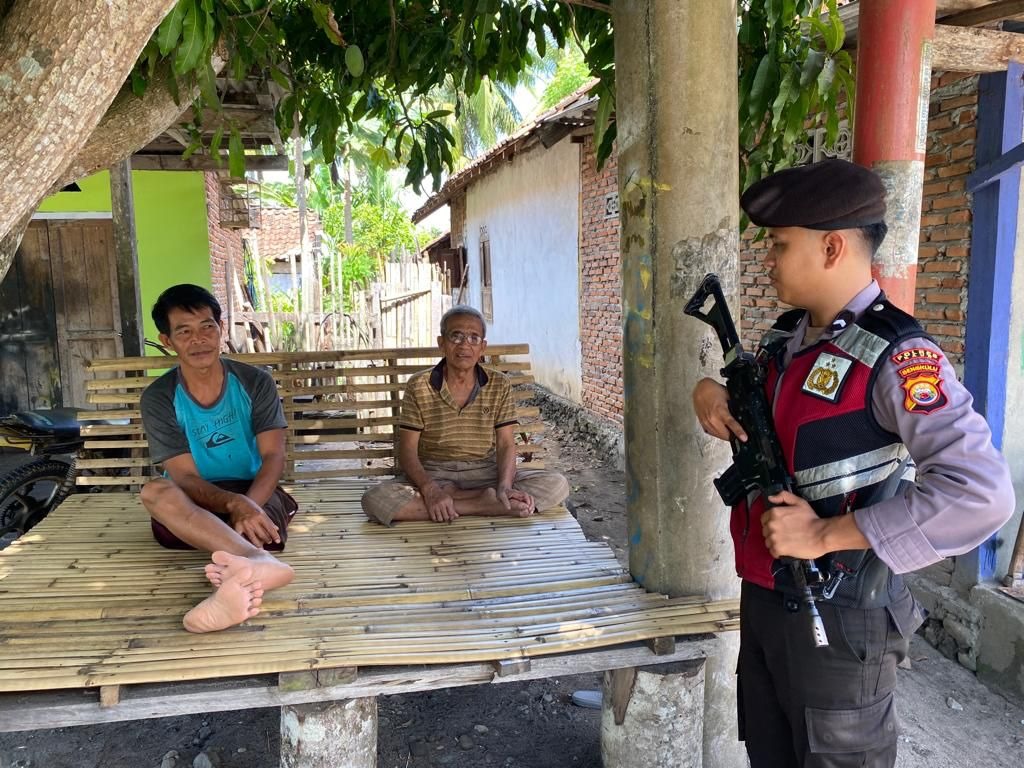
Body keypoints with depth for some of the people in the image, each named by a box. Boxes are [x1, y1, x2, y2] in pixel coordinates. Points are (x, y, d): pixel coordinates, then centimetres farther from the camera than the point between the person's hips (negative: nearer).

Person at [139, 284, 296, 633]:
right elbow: (185, 477, -15)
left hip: (256, 497, 2)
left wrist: (248, 506, -34)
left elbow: (273, 456, -12)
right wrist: (234, 504, -36)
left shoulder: (255, 382, -6)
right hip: (193, 506, -1)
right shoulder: (158, 399, -8)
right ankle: (259, 561, -59)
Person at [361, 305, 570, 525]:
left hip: (485, 473, 1)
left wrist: (505, 486, -23)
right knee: (374, 499, -31)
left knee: (557, 485, -22)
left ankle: (452, 502, -20)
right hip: (432, 474, 0)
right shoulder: (419, 386, -2)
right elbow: (408, 450, -5)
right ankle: (486, 500, -25)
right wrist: (430, 490, -25)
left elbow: (506, 444, -2)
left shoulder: (500, 385, 2)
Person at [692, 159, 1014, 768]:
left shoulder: (894, 356, -20)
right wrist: (712, 392, -1)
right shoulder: (788, 337, 4)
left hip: (838, 619, -7)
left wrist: (826, 535, -26)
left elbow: (982, 494, -29)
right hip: (762, 598, 7)